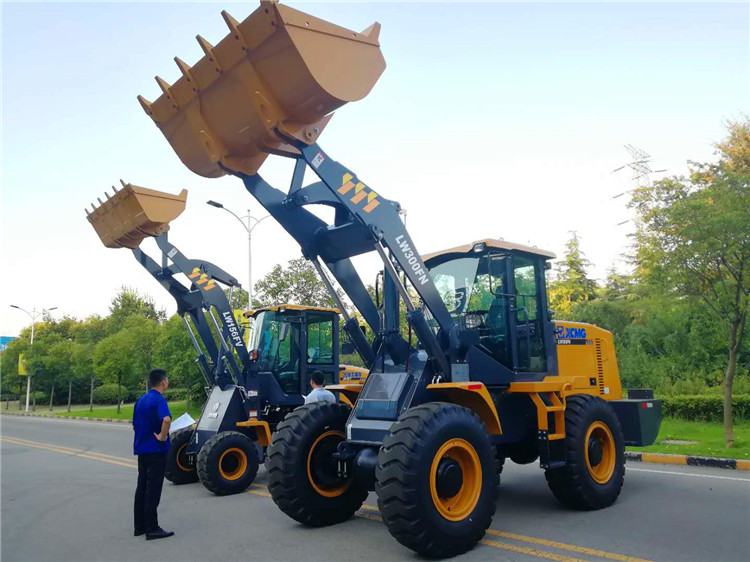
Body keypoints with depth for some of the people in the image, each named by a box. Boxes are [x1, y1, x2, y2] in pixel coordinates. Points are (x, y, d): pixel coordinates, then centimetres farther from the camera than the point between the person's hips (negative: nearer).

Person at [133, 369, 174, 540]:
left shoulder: (141, 400, 12)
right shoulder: (159, 400, -16)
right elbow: (166, 419, -35)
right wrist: (162, 436, -21)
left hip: (142, 449, 8)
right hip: (156, 450, -8)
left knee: (142, 488, 14)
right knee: (153, 490, -4)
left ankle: (139, 526, 22)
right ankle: (152, 529, 1)